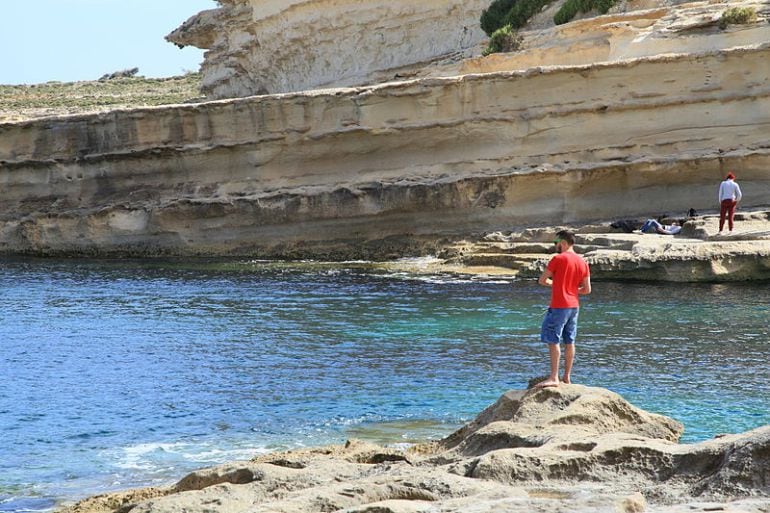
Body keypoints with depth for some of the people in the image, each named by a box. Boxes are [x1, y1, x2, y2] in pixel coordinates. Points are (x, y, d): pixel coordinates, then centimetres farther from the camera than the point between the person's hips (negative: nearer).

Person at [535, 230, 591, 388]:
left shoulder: (558, 259, -12)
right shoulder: (582, 262, 7)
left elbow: (542, 281, -5)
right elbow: (587, 290, 7)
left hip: (559, 307, -7)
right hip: (574, 306, 7)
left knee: (553, 341, -6)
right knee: (569, 342, 12)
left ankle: (554, 378, -11)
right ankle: (567, 377, 16)